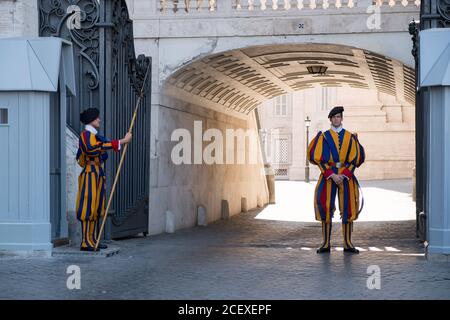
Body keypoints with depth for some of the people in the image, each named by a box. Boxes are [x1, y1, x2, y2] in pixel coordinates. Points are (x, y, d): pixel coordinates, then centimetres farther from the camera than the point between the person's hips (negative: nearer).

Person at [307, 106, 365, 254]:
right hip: (327, 175, -1)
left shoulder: (350, 137, 7)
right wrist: (332, 175, -12)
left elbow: (354, 159, 2)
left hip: (346, 175, 1)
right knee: (325, 207, -6)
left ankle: (348, 243, 3)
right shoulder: (324, 136, 4)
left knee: (348, 208, -2)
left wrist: (343, 175, -11)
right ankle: (326, 243, -1)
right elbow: (319, 159, -2)